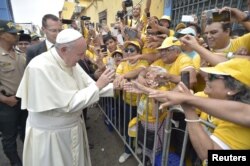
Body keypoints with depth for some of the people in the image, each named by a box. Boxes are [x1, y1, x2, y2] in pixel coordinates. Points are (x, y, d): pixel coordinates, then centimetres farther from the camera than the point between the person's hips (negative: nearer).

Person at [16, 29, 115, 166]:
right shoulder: (40, 67, -27)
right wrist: (98, 85, -23)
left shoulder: (70, 61, -3)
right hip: (51, 135, -6)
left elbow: (89, 86, 0)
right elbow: (69, 103, -28)